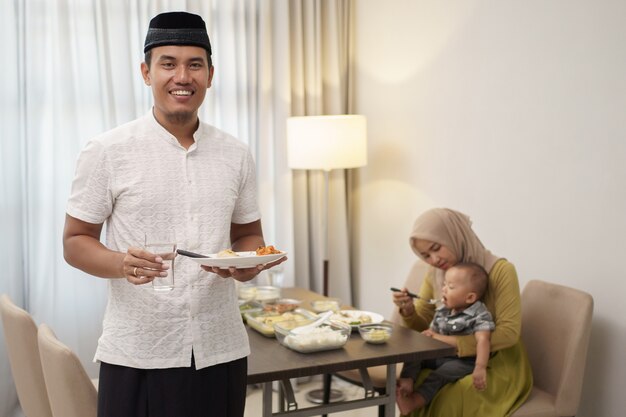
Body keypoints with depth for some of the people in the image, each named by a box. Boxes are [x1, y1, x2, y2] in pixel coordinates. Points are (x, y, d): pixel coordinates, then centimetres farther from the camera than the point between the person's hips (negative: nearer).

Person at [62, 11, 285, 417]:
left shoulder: (236, 154, 4)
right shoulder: (107, 151, -5)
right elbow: (75, 242, -2)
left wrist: (249, 262, -9)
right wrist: (122, 264, -21)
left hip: (222, 350, 3)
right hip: (137, 357, -3)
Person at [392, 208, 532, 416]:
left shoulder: (500, 270, -17)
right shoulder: (434, 274, 1)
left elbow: (509, 332, -21)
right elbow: (422, 326, 6)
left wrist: (454, 341, -27)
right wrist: (408, 310, -17)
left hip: (498, 365, -5)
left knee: (451, 396, -30)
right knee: (412, 383, -23)